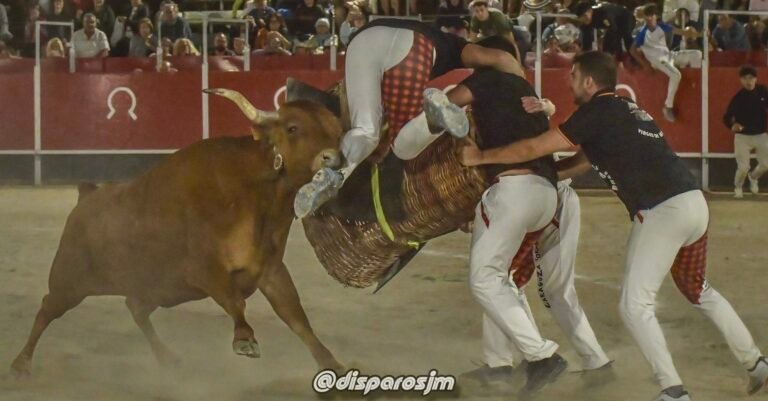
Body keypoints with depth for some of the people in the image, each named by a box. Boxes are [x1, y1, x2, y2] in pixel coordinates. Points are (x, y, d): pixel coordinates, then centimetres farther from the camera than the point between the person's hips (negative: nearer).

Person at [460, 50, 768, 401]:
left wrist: (480, 157, 7)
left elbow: (534, 149, -5)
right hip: (694, 203, 9)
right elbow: (582, 162, 28)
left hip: (662, 211, -9)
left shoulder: (598, 113, -5)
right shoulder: (625, 110, 22)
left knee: (635, 304, -3)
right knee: (700, 292, 26)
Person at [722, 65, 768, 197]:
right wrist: (732, 125, -35)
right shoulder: (738, 97, -13)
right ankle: (737, 187, 25)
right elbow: (726, 117, -14)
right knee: (743, 167, -7)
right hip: (742, 137, -3)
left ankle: (753, 177, 37)